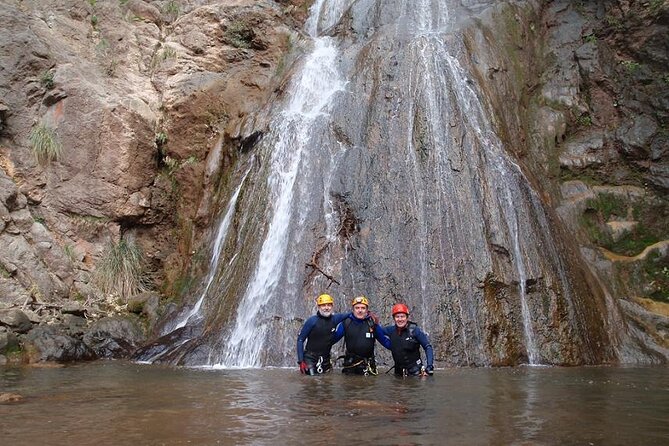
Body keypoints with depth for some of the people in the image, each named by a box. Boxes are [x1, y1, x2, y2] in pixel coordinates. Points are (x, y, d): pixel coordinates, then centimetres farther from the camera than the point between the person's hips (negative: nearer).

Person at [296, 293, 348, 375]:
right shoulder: (312, 321, -9)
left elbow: (348, 314, 16)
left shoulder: (334, 319, 1)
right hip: (310, 359, -4)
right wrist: (300, 361, -11)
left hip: (325, 359, 4)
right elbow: (300, 340, -6)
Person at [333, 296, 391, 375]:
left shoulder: (372, 324, -1)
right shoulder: (346, 323, -3)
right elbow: (333, 338, 0)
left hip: (368, 366, 1)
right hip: (350, 364, 0)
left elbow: (385, 341, 4)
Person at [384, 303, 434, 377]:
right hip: (399, 372, 4)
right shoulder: (392, 330, 1)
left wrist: (430, 367, -13)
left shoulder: (414, 330, -10)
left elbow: (428, 347, -7)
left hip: (415, 371, -4)